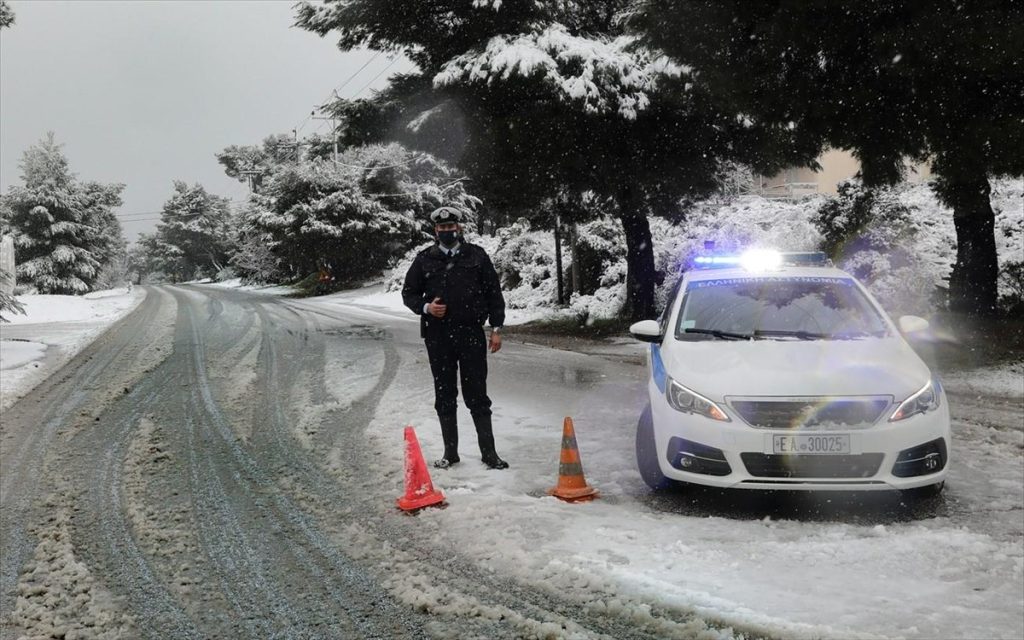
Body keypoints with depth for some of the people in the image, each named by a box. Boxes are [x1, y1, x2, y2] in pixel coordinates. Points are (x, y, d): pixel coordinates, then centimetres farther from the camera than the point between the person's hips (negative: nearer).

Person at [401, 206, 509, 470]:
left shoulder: (476, 256, 4)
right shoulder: (425, 259, 6)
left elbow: (494, 293, 6)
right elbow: (409, 293, 12)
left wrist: (496, 328, 0)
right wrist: (426, 307, -8)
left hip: (471, 334, -1)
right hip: (438, 338, 1)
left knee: (477, 395, 0)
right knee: (445, 396, 8)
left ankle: (489, 452, 6)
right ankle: (450, 452, 17)